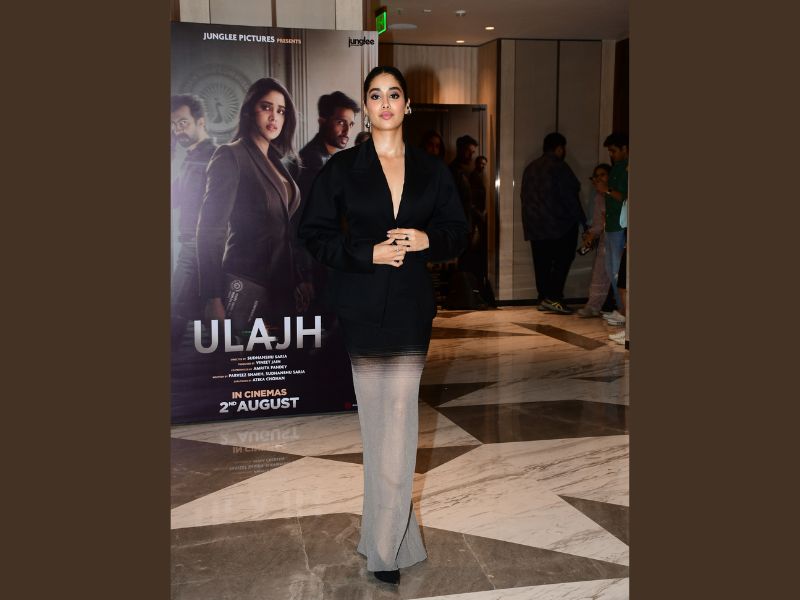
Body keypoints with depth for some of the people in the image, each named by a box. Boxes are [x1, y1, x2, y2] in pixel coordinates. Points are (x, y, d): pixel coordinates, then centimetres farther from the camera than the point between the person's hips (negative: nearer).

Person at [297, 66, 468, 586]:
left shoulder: (432, 170, 9)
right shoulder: (342, 167, 4)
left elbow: (459, 231, 12)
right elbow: (314, 232, 1)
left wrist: (426, 239, -9)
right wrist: (369, 253, -12)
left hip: (411, 305, 1)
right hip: (362, 305, -1)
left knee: (398, 415, -4)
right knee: (380, 417, 4)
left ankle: (385, 543, 7)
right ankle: (395, 538, 19)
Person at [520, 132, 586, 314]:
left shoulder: (530, 168, 14)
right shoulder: (559, 167, -9)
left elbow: (524, 196, 16)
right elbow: (570, 196, -10)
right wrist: (581, 220, -3)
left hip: (535, 225, 7)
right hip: (560, 224, -7)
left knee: (541, 263, 7)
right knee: (562, 260, -4)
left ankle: (543, 299, 8)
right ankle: (554, 298, -12)